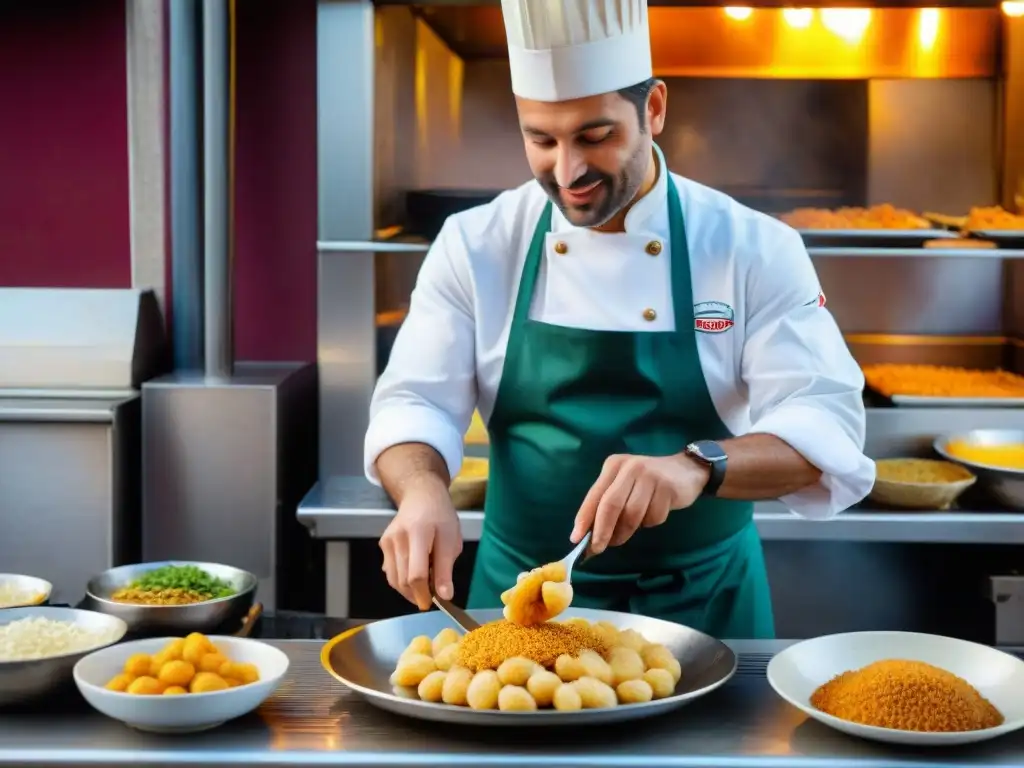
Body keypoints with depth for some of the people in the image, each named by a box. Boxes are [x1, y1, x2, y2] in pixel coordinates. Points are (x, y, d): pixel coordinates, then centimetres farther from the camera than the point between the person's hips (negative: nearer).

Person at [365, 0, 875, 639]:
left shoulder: (755, 249, -11)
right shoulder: (475, 246, -6)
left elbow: (826, 425, -18)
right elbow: (414, 404, -6)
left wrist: (698, 466, -38)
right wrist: (424, 490, -30)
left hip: (703, 602, -1)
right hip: (521, 595, 1)